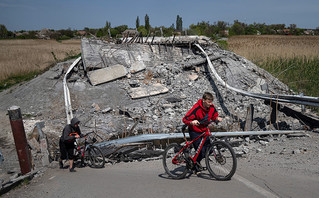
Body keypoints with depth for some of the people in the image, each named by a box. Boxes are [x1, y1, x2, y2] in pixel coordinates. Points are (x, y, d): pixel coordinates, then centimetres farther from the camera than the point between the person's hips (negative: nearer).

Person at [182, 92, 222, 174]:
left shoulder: (211, 107, -8)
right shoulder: (196, 108, -26)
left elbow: (214, 115, 10)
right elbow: (185, 119, -28)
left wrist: (217, 118, -13)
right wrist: (192, 122, -48)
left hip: (204, 130, 6)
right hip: (195, 131, -6)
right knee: (201, 151, -10)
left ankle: (197, 160, 27)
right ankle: (195, 167, 18)